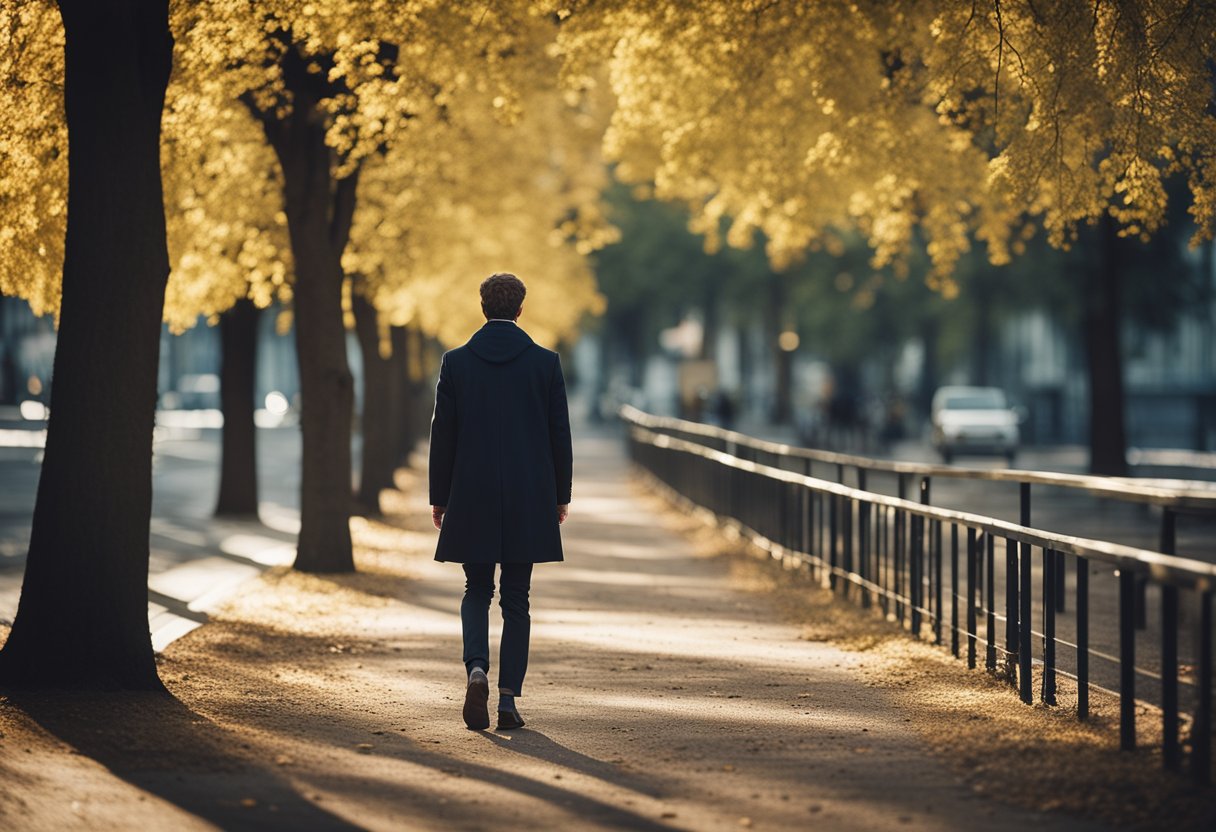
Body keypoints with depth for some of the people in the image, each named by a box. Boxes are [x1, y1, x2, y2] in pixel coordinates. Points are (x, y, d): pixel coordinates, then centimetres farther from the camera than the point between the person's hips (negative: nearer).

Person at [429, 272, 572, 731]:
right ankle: (508, 699, 3)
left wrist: (439, 497, 8)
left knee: (477, 590, 14)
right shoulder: (546, 362, -2)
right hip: (528, 501, 0)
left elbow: (443, 434, 0)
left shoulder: (456, 362, -1)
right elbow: (560, 435, 0)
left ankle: (477, 668, -12)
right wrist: (561, 495, 10)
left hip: (471, 499, 0)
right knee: (516, 598, 7)